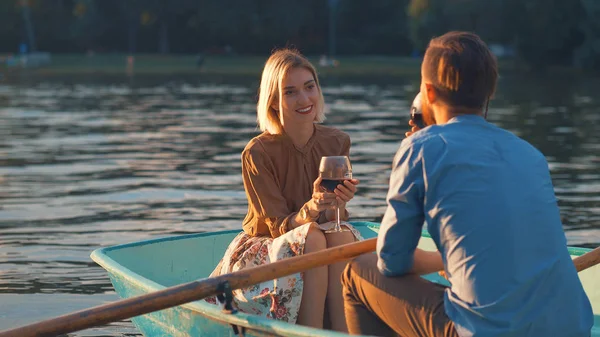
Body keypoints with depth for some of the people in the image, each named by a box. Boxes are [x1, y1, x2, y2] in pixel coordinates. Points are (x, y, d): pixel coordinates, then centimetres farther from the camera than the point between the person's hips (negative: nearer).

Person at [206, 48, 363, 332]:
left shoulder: (336, 143, -4)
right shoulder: (257, 154, -15)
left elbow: (334, 221, -5)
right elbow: (280, 227, -15)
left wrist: (338, 205, -30)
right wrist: (311, 209, -37)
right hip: (264, 251, -3)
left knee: (342, 234, -30)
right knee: (312, 237, -33)